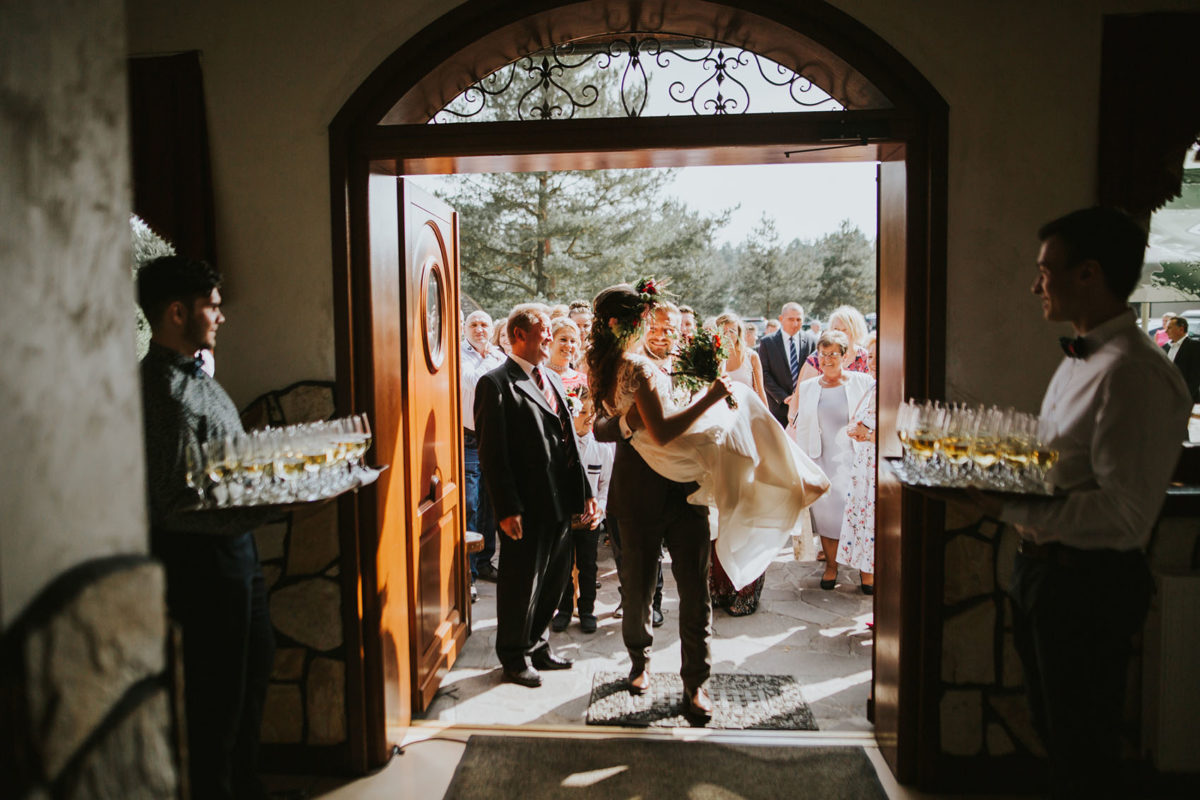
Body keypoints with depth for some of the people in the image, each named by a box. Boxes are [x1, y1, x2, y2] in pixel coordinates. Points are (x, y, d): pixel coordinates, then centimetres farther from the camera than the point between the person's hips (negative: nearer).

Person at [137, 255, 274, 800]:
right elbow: (179, 503, -26)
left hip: (233, 548, 11)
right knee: (217, 692, 5)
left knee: (255, 662, 22)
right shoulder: (167, 389, -21)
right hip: (200, 555, -11)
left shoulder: (193, 375, 12)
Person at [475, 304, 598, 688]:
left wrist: (585, 492, 13)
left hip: (562, 503, 8)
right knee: (521, 584, 6)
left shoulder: (552, 378, 15)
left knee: (553, 580, 18)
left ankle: (537, 644, 37)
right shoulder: (497, 383, -10)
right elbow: (492, 453, -15)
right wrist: (507, 509, -19)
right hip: (528, 508, -8)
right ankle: (514, 658, 24)